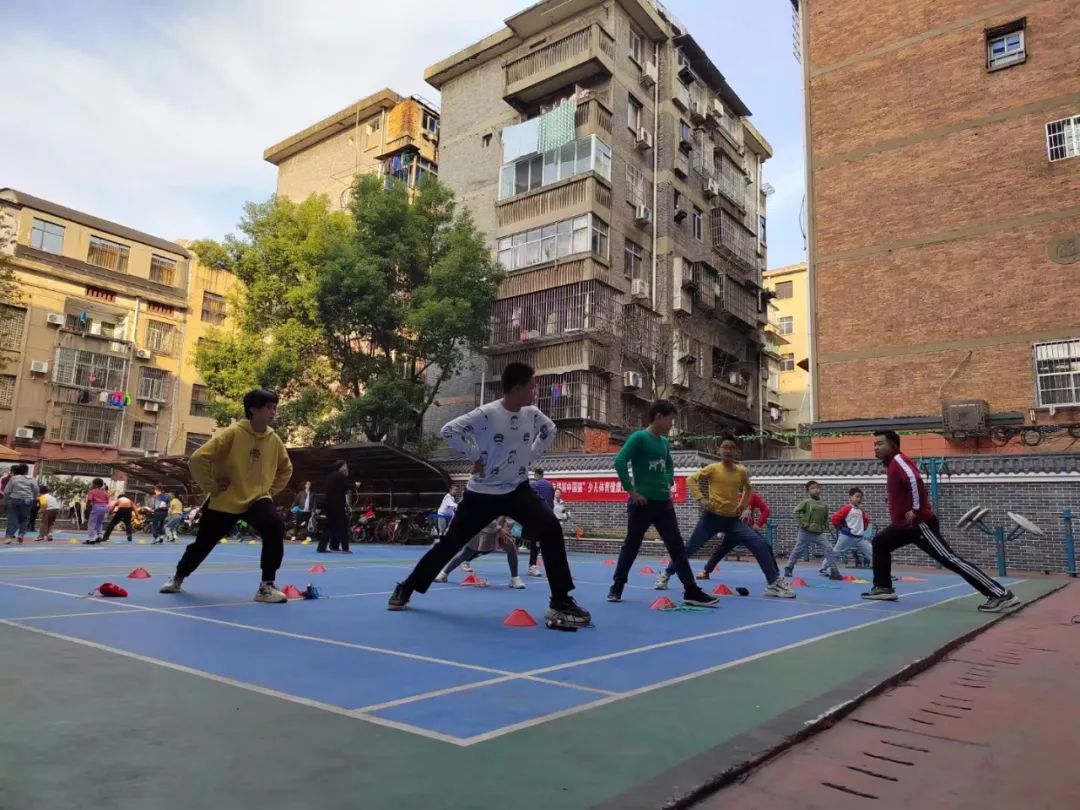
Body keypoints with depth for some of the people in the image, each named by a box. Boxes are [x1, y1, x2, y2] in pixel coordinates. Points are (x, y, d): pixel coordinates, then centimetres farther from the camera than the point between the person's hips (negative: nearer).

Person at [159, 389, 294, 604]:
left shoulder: (274, 439, -3)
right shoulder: (233, 433, -17)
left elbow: (285, 468, 15)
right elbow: (197, 459, -17)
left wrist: (270, 490, 7)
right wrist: (212, 487, -12)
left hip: (257, 499, 2)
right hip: (225, 501, -2)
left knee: (276, 527, -28)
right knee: (203, 544, 15)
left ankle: (267, 586, -17)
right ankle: (177, 578, 47)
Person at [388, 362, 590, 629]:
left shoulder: (532, 413, -2)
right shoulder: (486, 414, -19)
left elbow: (550, 430, 19)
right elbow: (448, 431, -14)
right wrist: (475, 456, -13)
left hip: (518, 489, 3)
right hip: (482, 492, -3)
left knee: (550, 529, -20)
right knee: (451, 542, 7)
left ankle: (560, 602, -14)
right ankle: (407, 587, 31)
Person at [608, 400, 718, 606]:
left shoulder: (664, 442, 11)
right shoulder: (639, 437, -12)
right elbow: (619, 462, -23)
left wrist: (668, 485, 14)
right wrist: (630, 490, -21)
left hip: (663, 502, 7)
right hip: (642, 502, -6)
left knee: (677, 546, 4)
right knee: (631, 546, 5)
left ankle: (691, 591, 6)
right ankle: (616, 588, 18)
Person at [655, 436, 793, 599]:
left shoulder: (742, 471, 4)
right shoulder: (713, 468, -6)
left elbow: (748, 489, 25)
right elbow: (691, 479, -4)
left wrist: (743, 505, 11)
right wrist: (701, 499, -15)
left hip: (733, 519, 3)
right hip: (712, 517, -3)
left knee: (761, 545, -10)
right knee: (690, 547, 1)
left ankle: (773, 583, 0)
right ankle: (665, 575, 20)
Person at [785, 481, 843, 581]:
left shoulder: (824, 505, 5)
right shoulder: (806, 502, -10)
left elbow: (826, 518, 19)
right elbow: (797, 512, -13)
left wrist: (823, 527, 4)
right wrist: (803, 524, -15)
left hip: (818, 534, 4)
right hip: (806, 533, -4)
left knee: (829, 550, -7)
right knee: (797, 551, 7)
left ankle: (834, 572, -2)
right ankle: (788, 569, 23)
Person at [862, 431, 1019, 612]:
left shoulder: (898, 460, -13)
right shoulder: (891, 464, 17)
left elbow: (914, 479, -33)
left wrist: (915, 510, -27)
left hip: (919, 523, -11)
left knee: (949, 559, -14)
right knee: (880, 542, 17)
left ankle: (1001, 595, -13)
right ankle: (884, 588, 19)